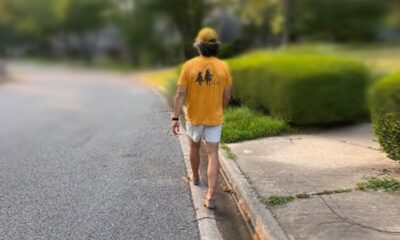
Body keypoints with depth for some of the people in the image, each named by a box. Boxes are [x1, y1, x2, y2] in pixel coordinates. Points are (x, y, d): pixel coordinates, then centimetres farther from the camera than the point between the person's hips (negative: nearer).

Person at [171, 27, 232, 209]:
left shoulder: (189, 66, -12)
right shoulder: (223, 67, -8)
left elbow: (181, 94, -14)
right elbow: (227, 96, -1)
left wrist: (175, 118, -10)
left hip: (194, 116, 0)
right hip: (214, 118, 0)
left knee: (194, 147, 27)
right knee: (213, 155, 0)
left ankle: (195, 177, 49)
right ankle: (210, 197, -9)